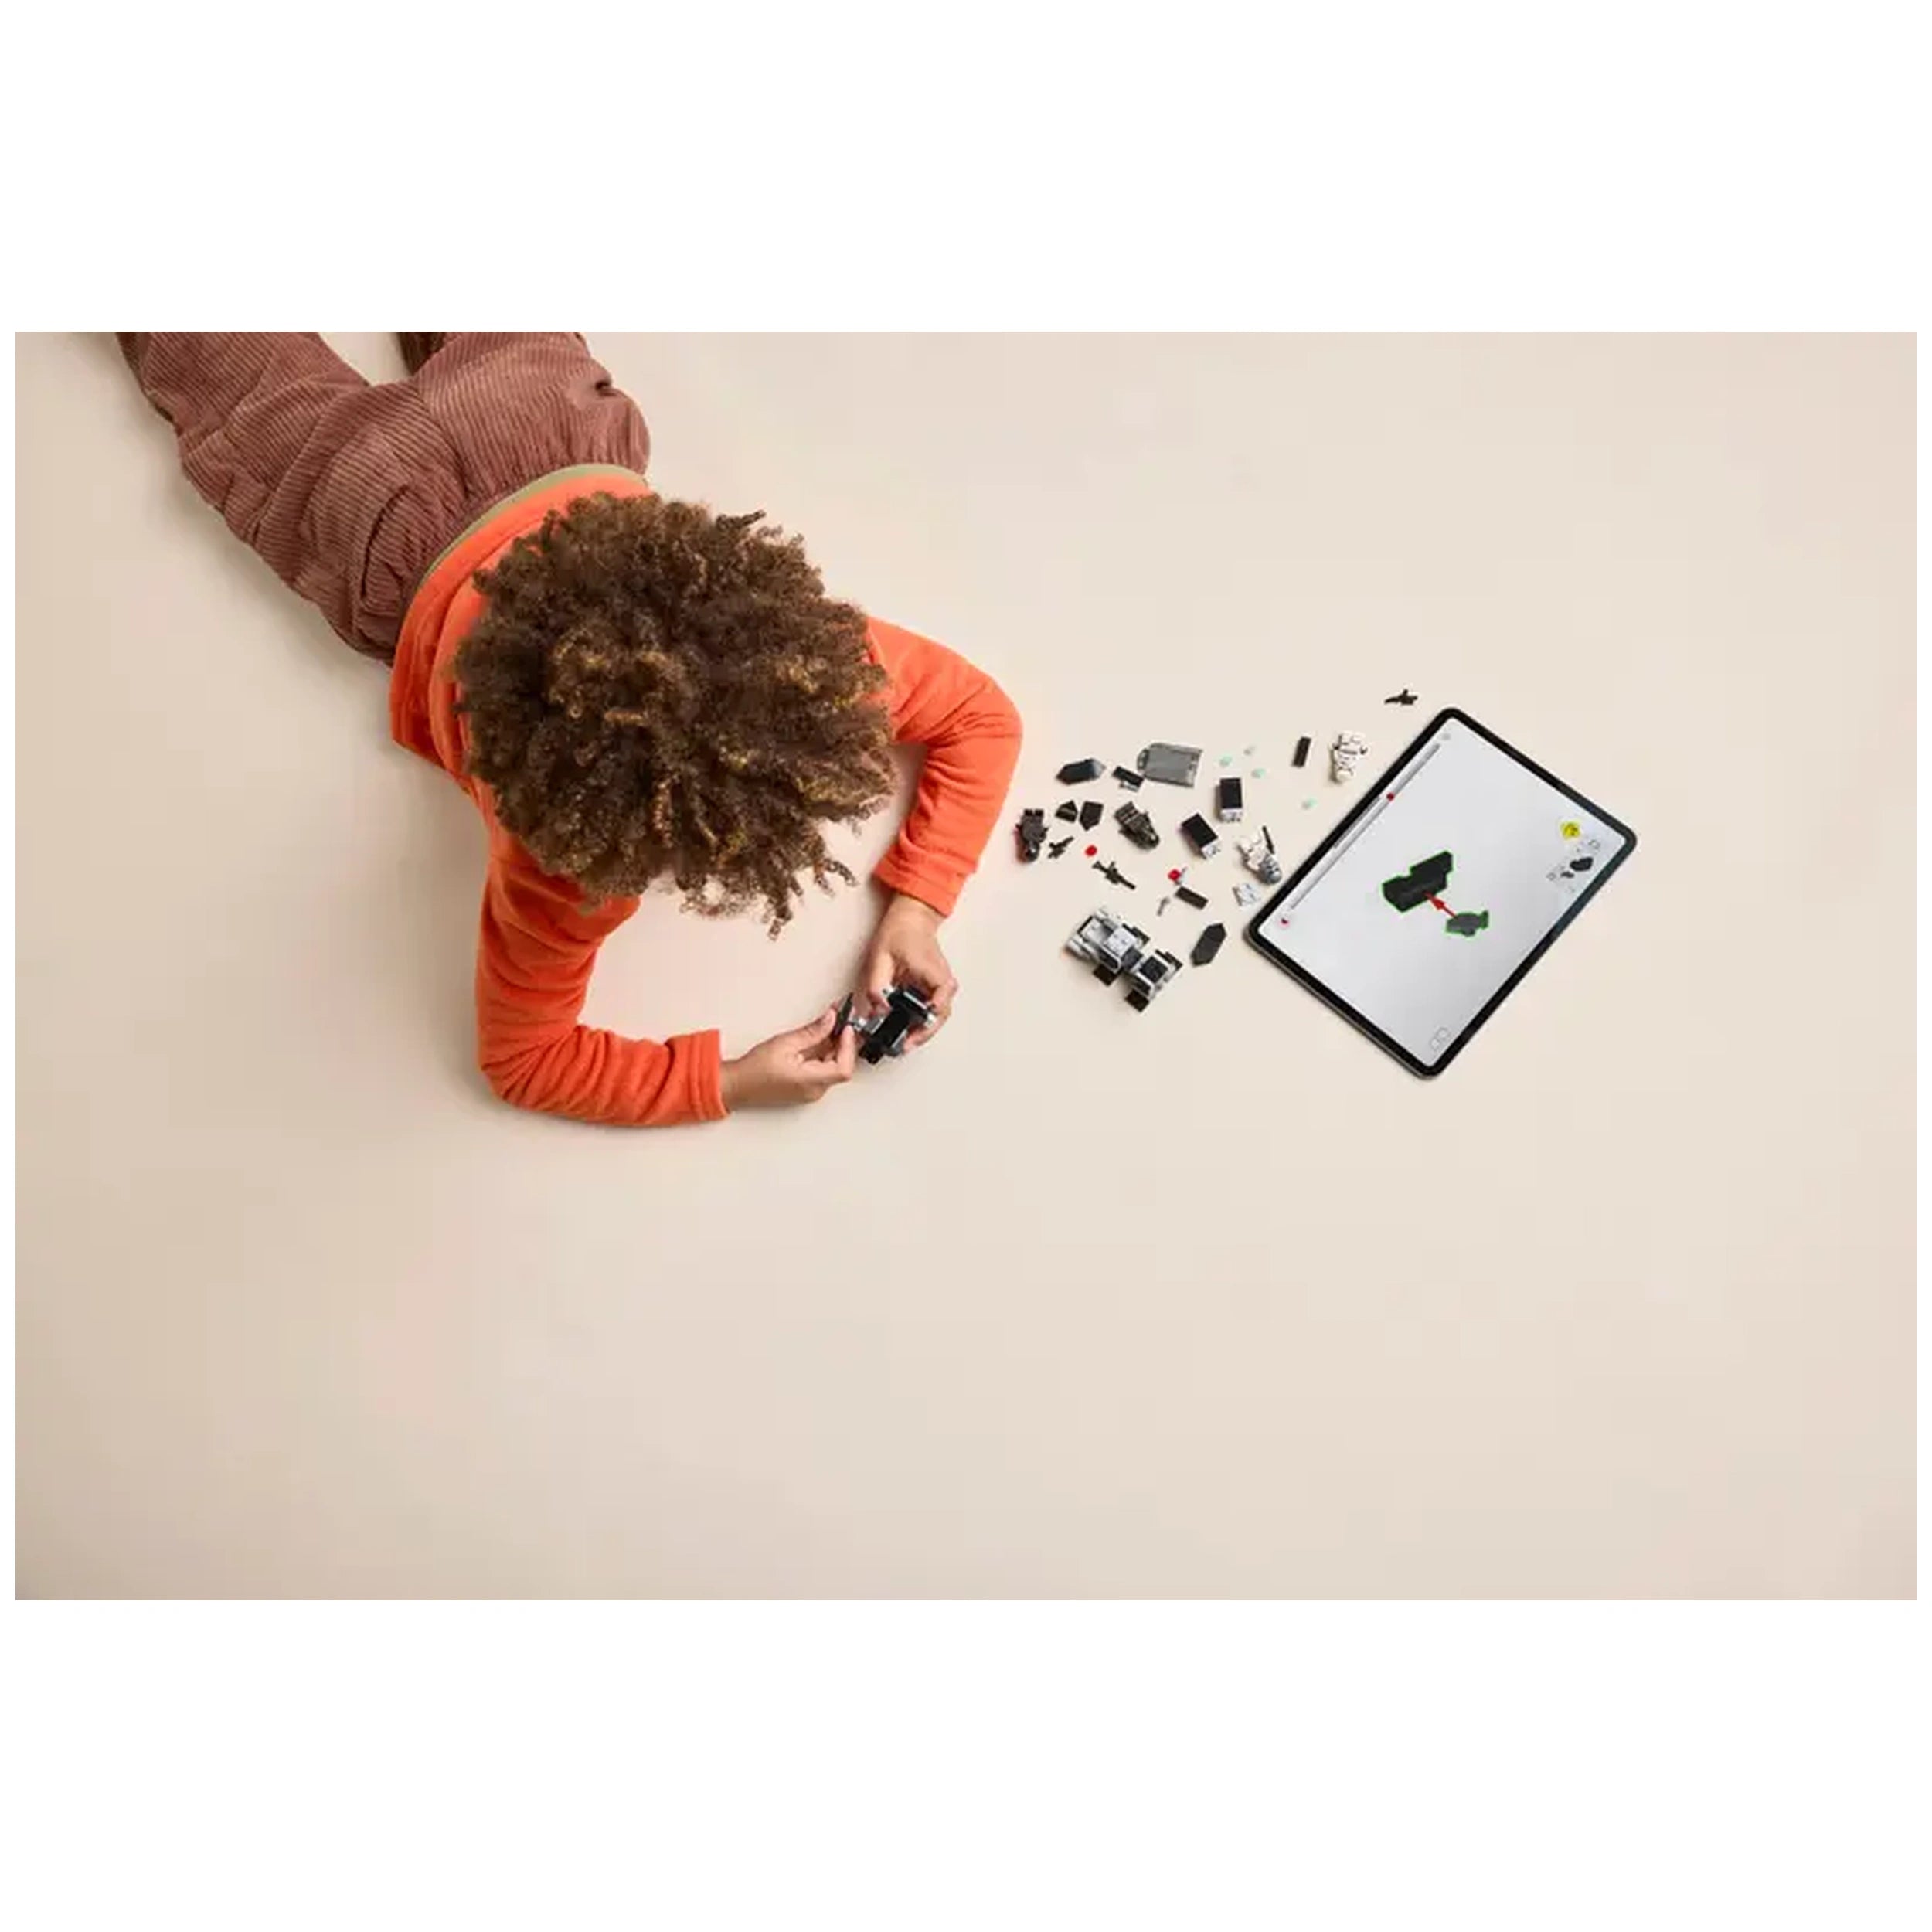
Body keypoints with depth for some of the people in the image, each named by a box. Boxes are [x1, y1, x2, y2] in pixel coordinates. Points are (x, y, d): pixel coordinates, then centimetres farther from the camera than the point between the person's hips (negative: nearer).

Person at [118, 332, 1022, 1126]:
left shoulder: (809, 657, -43)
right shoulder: (561, 859, -47)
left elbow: (986, 717, -25)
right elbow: (519, 1058, -30)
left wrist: (916, 905, -37)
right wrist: (731, 1082, -40)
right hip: (413, 555, -1)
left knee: (474, 353, 38)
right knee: (257, 400, 31)